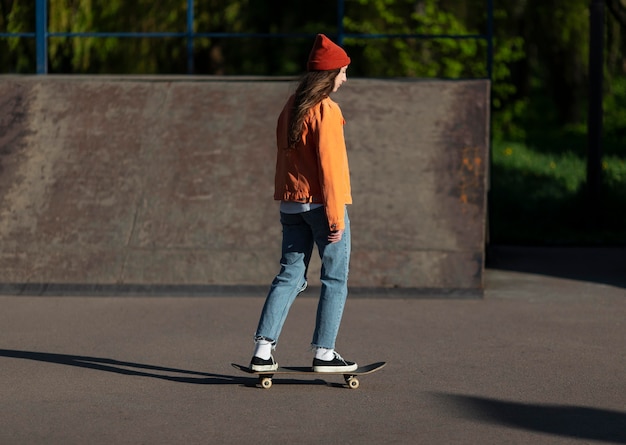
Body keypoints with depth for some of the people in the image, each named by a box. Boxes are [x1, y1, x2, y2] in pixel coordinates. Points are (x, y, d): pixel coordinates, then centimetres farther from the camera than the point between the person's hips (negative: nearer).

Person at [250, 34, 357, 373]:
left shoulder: (291, 106, 10)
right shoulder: (325, 110, -14)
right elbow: (329, 165, -16)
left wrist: (286, 198, 18)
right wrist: (336, 216, -14)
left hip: (291, 203, 7)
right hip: (320, 204, -7)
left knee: (289, 276, 10)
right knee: (335, 279, 3)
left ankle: (263, 350, 2)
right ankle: (324, 353, 3)